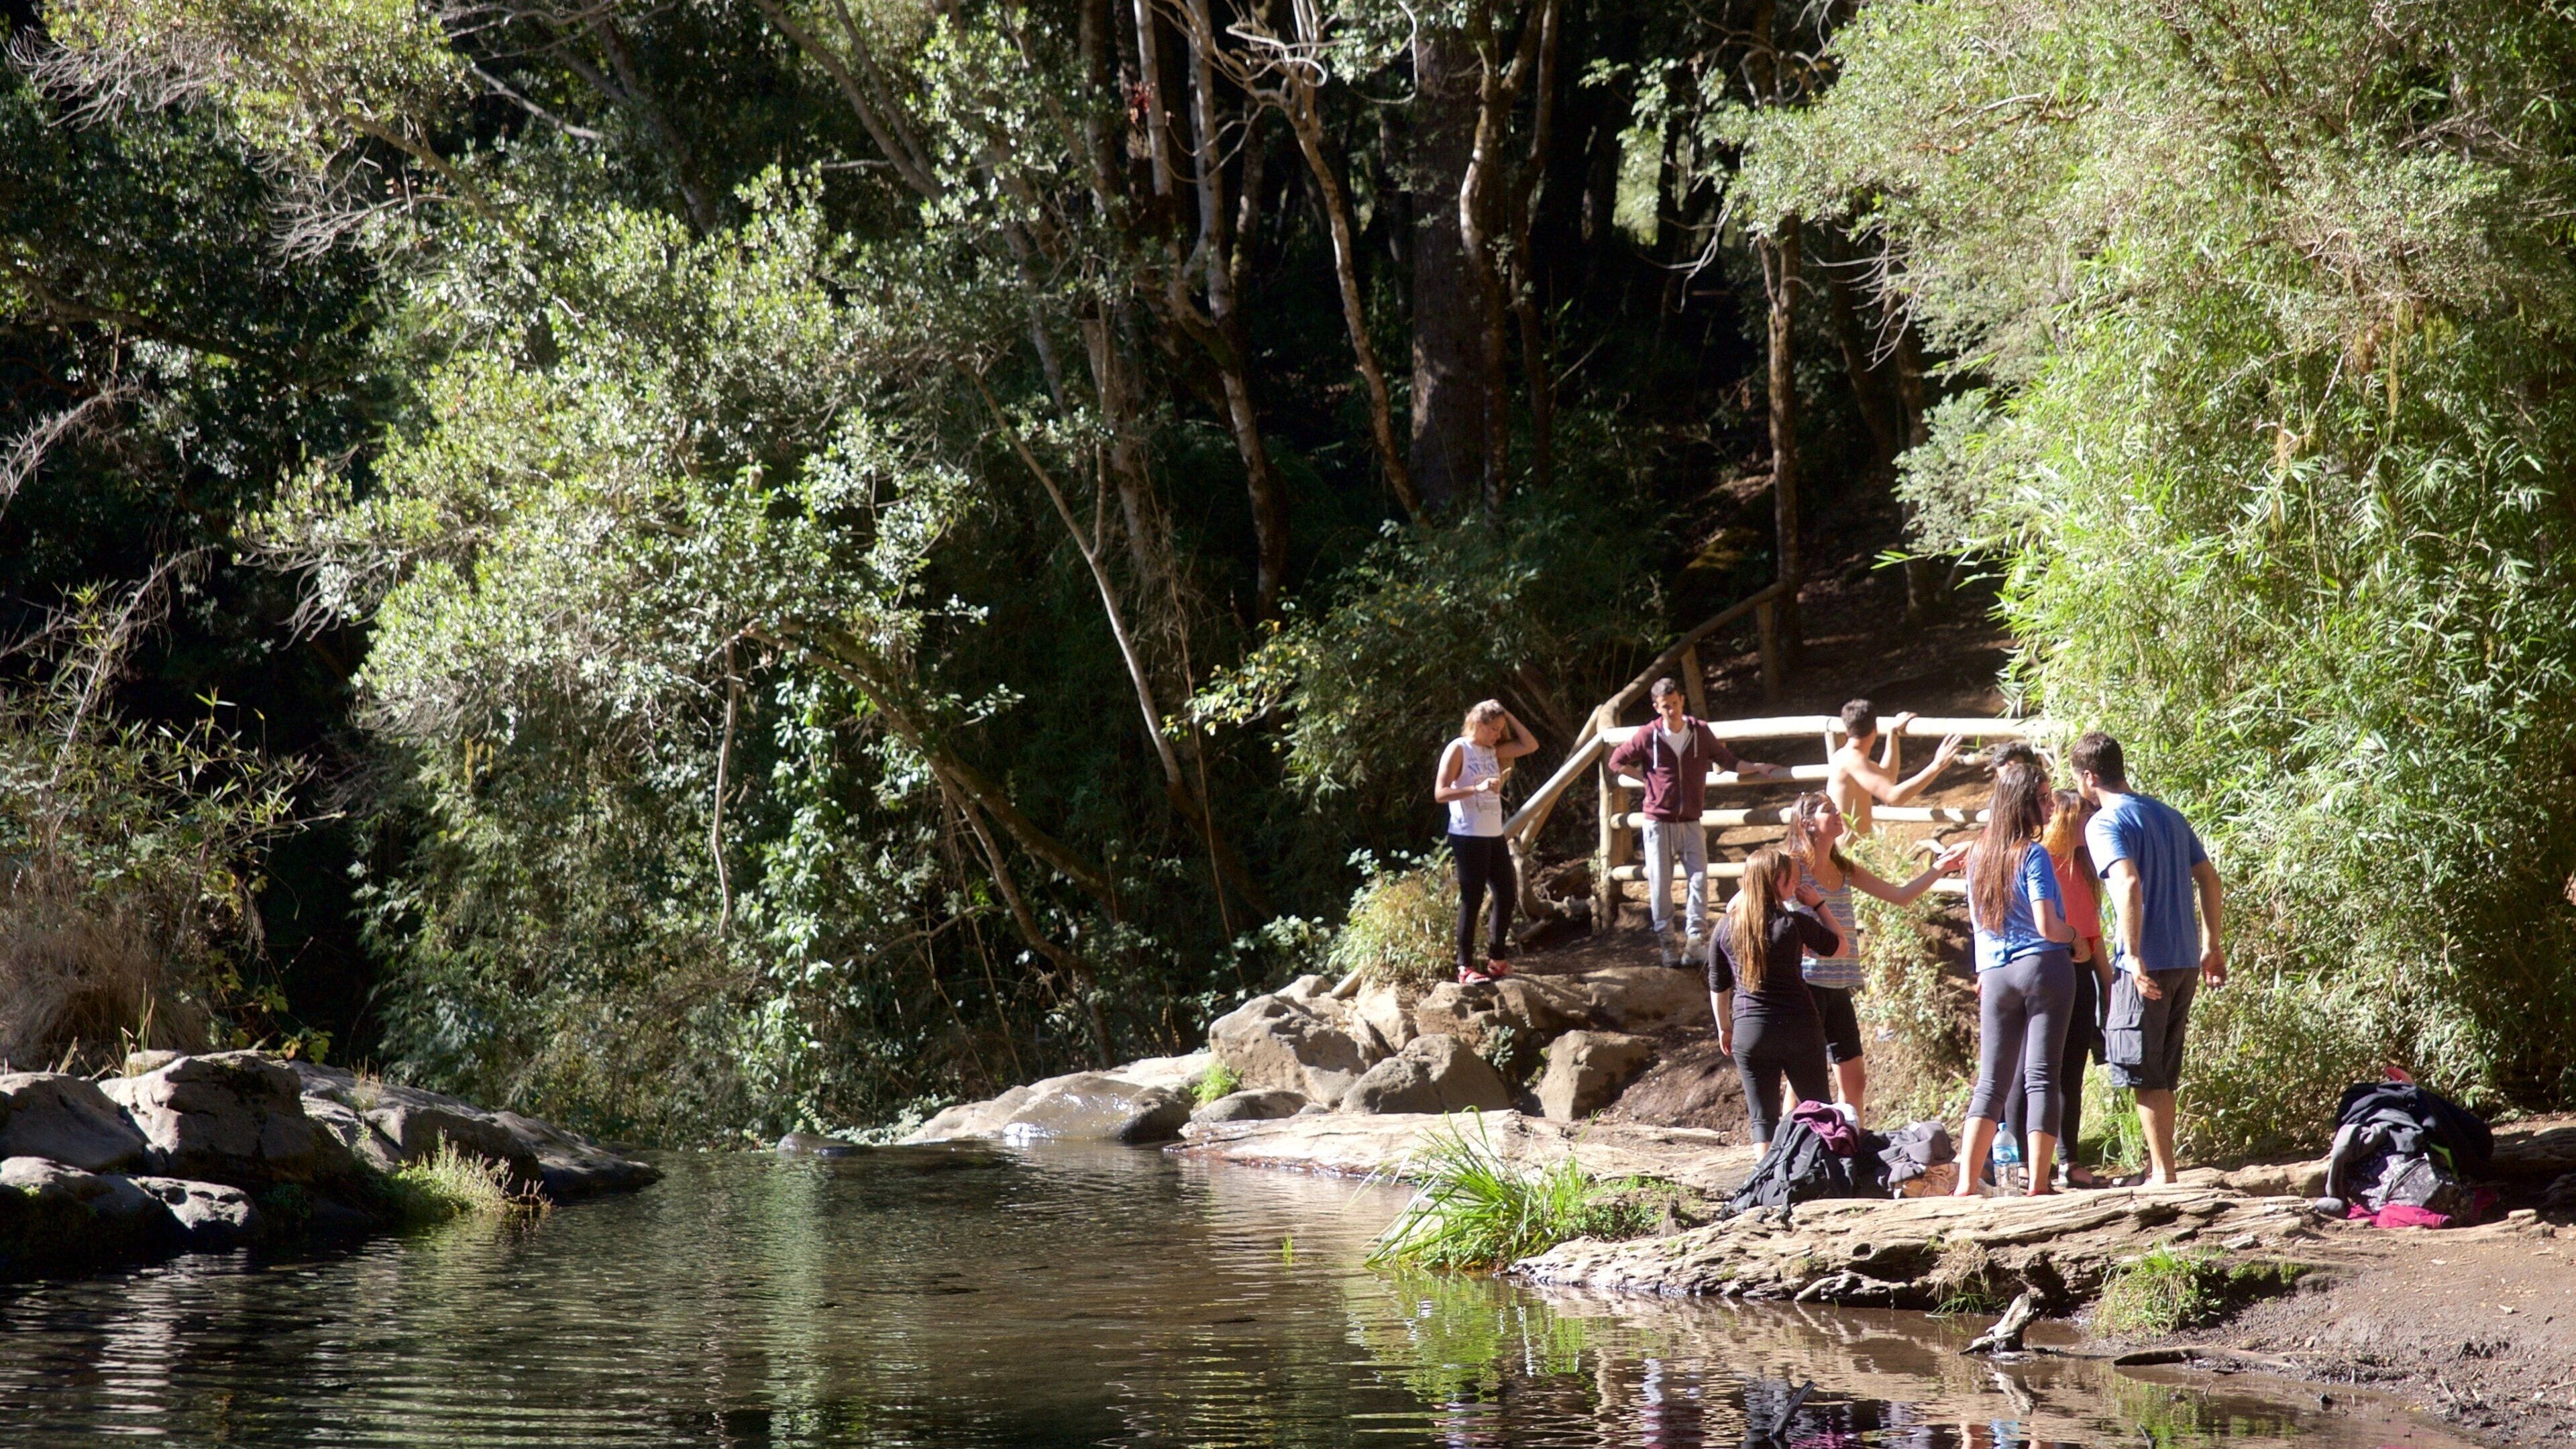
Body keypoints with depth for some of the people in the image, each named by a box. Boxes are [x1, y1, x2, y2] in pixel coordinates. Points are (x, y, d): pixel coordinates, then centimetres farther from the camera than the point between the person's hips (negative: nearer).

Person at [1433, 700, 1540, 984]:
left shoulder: (1492, 751, 14)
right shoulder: (1458, 750, -7)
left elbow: (1530, 745, 12)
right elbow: (1440, 793, -15)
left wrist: (1506, 715, 8)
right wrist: (1477, 788, -27)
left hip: (1494, 835, 8)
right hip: (1467, 836, -8)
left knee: (1506, 895, 9)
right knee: (1472, 900, -6)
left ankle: (1497, 959, 20)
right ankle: (1466, 967, -2)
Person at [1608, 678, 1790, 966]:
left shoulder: (1700, 732, 0)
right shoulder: (1648, 736, -6)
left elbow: (1728, 761, 11)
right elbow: (1617, 761, 6)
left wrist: (1758, 768, -1)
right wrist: (1647, 777, -1)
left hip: (1691, 823, 2)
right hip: (1658, 822, -2)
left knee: (1698, 880, -7)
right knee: (1660, 885, 1)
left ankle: (1696, 940, -4)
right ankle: (1665, 943, 10)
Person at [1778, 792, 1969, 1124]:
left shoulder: (1845, 870, 15)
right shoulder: (1792, 867, -6)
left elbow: (1901, 896, 17)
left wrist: (1940, 868, 6)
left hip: (1838, 987, 7)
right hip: (1806, 982, -7)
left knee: (1855, 1078, 8)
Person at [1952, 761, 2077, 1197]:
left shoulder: (1978, 856, 10)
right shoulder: (2033, 854, -9)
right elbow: (2047, 926, -14)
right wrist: (2073, 936, 6)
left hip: (1995, 975, 5)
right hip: (2042, 966, -5)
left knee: (1991, 1082, 8)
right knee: (2042, 1079, -2)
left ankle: (1967, 1185, 2)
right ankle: (2039, 1186, -4)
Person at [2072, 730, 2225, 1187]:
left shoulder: (2104, 824, -10)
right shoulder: (2168, 815, 14)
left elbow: (2129, 883, -24)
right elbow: (2209, 880, 15)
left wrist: (2135, 958, -24)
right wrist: (2211, 945, 21)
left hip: (2146, 967, -8)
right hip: (2186, 962, 8)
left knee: (2145, 1076, 0)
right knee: (2163, 1075, 16)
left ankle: (2164, 1175, -1)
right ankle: (2160, 1170, 21)